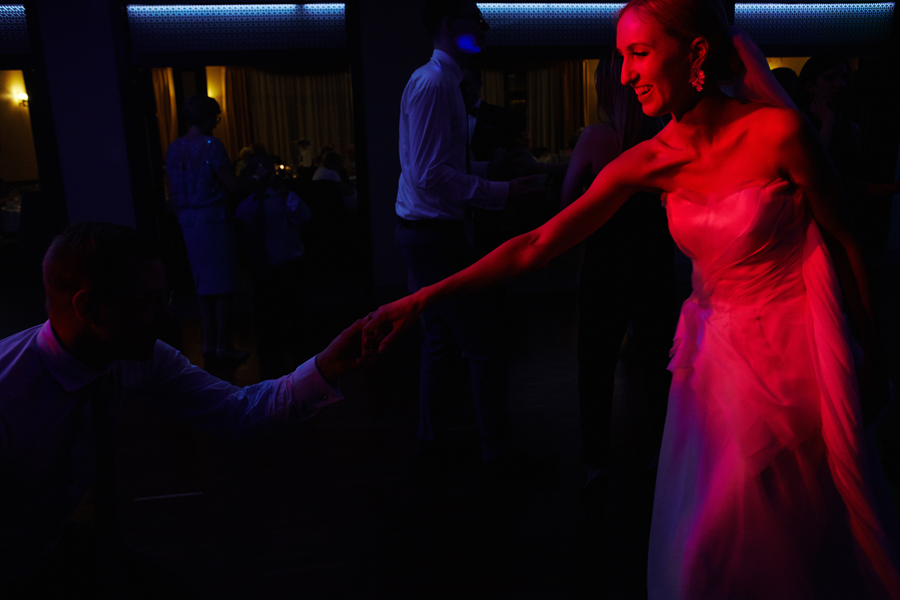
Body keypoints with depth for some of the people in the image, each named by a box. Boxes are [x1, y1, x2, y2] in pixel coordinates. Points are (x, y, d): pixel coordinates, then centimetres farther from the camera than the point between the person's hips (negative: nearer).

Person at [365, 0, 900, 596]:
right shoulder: (648, 161, -6)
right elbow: (537, 245, -11)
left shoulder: (779, 131, -17)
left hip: (792, 356, -3)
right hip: (714, 351, 4)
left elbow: (843, 239, -3)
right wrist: (422, 299, -16)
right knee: (693, 547, 14)